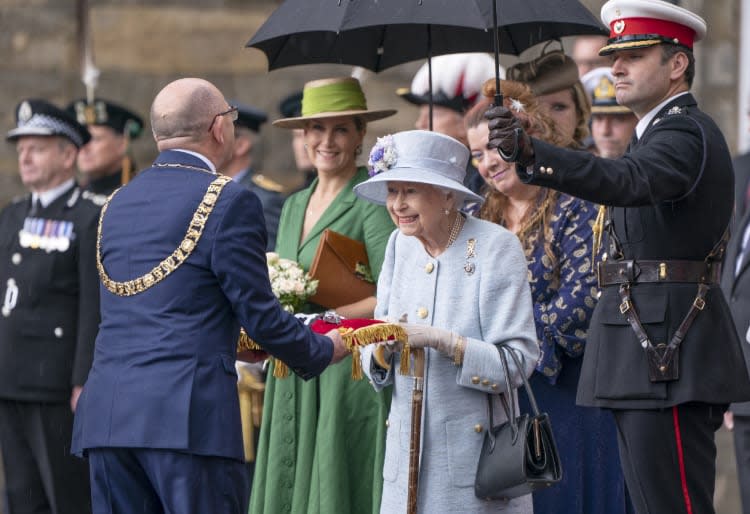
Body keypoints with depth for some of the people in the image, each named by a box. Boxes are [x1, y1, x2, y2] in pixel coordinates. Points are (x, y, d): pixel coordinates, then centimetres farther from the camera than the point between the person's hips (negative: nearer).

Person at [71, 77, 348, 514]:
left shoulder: (118, 204, 15)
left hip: (106, 415, 7)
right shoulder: (229, 201, -6)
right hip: (188, 413, -7)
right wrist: (324, 351, 12)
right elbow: (258, 314, -6)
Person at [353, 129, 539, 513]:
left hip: (475, 448, -5)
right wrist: (383, 348, -13)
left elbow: (518, 361, -13)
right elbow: (374, 359, 9)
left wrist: (441, 340, -22)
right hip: (407, 442, 5)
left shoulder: (495, 247, -8)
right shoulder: (400, 245, 9)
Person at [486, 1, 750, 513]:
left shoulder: (686, 133, -14)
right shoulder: (666, 131, 21)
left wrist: (529, 152, -47)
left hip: (668, 353, -11)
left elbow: (625, 181, -34)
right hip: (649, 354, 11)